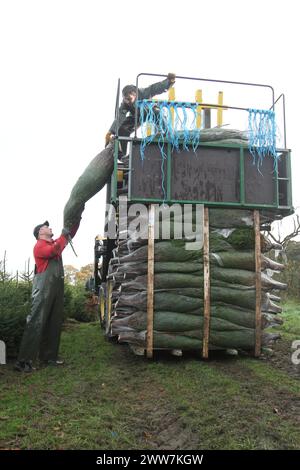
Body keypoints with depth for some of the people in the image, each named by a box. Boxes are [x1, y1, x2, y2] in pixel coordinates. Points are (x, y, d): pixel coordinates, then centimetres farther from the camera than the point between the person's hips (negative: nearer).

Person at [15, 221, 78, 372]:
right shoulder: (39, 246, -5)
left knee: (54, 323, 9)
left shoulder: (55, 243, 20)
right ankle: (23, 361, -9)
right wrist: (63, 236, -13)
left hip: (57, 288, 9)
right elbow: (52, 251, -24)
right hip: (43, 289, -9)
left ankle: (48, 356, 16)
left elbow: (70, 235, 24)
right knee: (36, 323, -11)